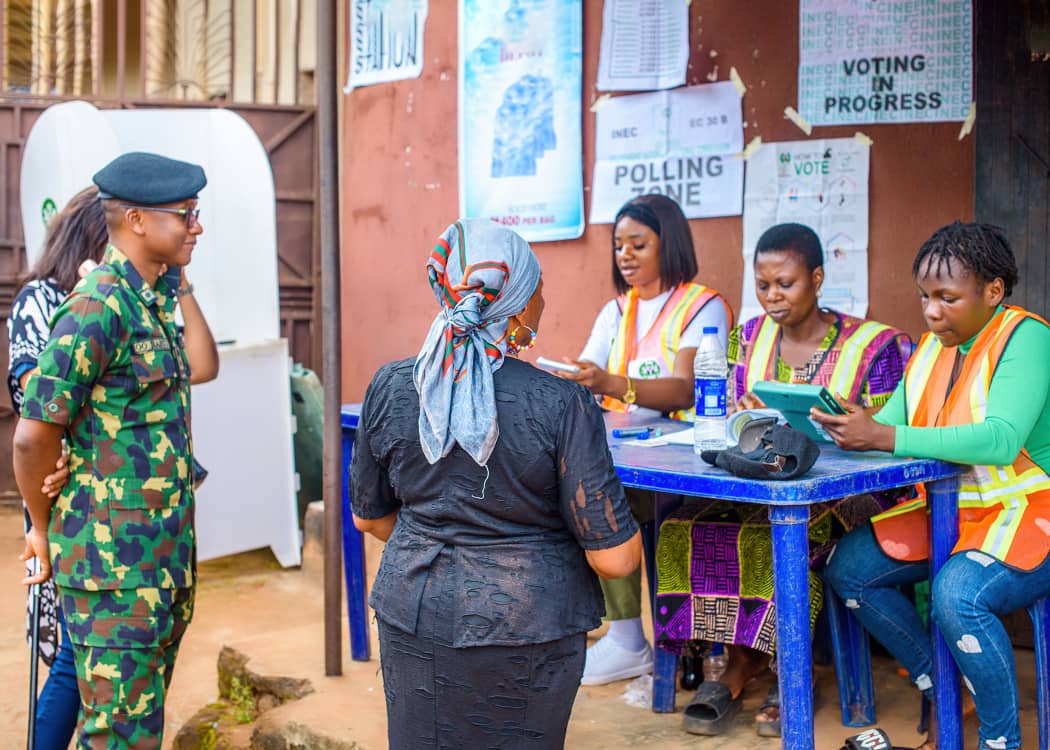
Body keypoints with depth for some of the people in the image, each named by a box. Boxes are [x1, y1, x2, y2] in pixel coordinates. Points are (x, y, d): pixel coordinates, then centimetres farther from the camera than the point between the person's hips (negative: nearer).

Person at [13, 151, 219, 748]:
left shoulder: (152, 299, 12)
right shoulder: (100, 306, -18)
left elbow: (204, 367, 7)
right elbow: (34, 434, -17)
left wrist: (177, 281, 8)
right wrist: (43, 530, -4)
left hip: (165, 556, 9)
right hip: (115, 559, -9)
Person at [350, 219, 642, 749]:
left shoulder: (390, 387, -7)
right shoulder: (561, 405, -19)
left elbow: (369, 517, 7)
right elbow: (614, 558, -16)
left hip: (414, 621, 3)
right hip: (527, 635, -3)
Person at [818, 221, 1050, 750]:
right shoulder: (932, 345, 8)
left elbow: (1001, 440, -31)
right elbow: (890, 423, 3)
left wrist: (883, 436, -37)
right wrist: (848, 426, -20)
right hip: (947, 512, 8)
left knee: (958, 593, -33)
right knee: (846, 567, -5)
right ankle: (937, 684, 11)